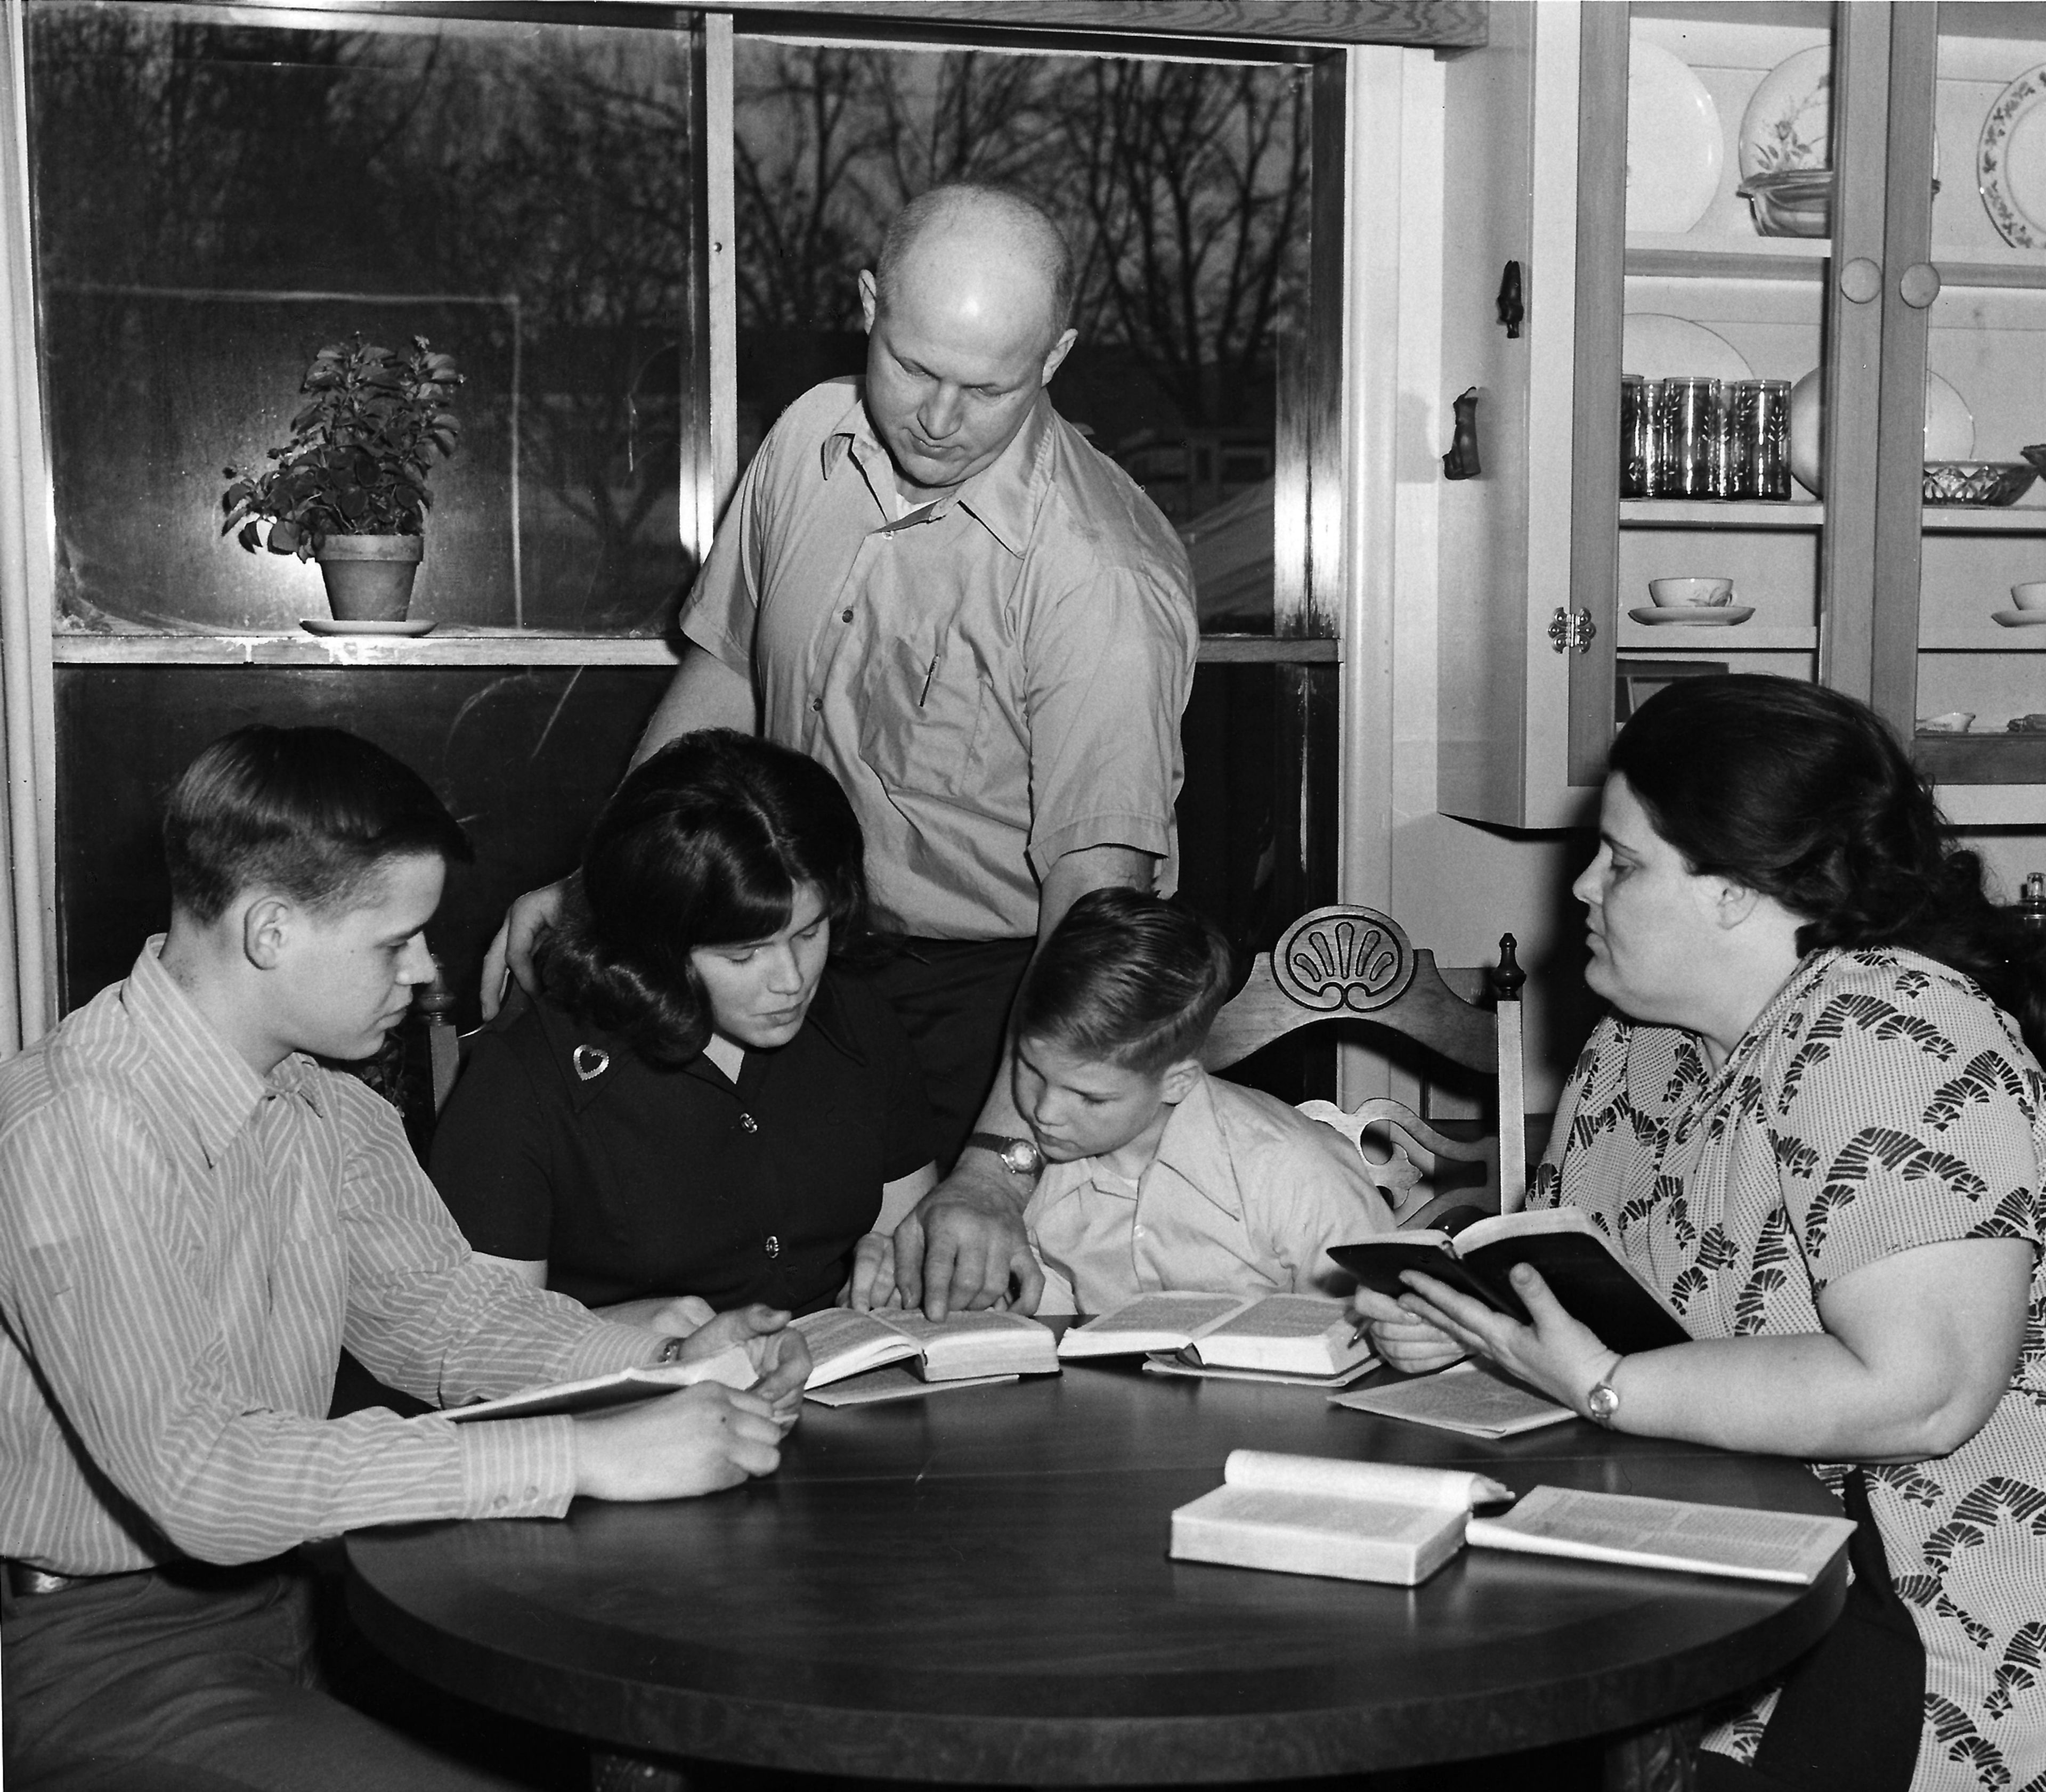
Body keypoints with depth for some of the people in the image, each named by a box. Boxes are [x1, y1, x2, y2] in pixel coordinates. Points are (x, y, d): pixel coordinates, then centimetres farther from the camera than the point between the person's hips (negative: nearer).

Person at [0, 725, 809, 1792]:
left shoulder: (328, 1107, 2)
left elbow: (431, 1307, 14)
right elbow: (193, 1475, -32)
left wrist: (667, 1364, -4)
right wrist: (583, 1456, -32)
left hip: (281, 1586, 8)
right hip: (93, 1651, -8)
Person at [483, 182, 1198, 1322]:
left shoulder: (1102, 579, -24)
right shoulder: (812, 440, -2)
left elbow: (1096, 890, -29)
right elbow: (726, 676, 13)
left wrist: (999, 1165, -38)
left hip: (999, 995, -5)